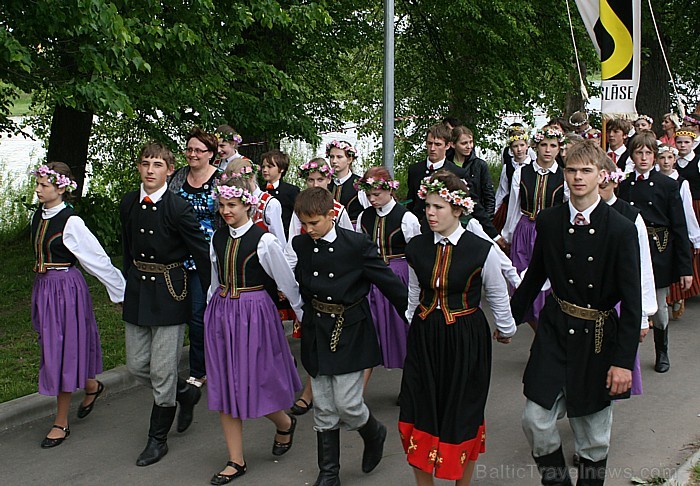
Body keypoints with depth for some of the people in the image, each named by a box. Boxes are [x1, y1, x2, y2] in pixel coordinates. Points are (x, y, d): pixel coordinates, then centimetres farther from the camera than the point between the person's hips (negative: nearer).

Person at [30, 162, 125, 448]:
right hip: (43, 287, 8)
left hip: (66, 288, -8)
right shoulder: (38, 216, 6)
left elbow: (98, 259, -13)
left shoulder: (71, 222, -16)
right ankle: (91, 386, 41)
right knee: (52, 348, 16)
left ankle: (61, 423, 11)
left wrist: (121, 293, -10)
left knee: (63, 351, 0)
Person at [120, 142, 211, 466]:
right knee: (137, 366, 11)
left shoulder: (179, 208, -15)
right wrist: (129, 285, 16)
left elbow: (201, 254, -10)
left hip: (169, 293, -6)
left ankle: (158, 438, 17)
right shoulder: (128, 204, 3)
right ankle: (186, 393, 37)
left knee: (162, 372, 0)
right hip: (137, 291, 6)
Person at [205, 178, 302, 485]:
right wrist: (212, 311, 18)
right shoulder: (218, 238, 6)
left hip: (254, 314, -6)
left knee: (254, 383, -1)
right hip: (220, 313, 6)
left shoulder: (263, 241, -12)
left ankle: (285, 423, 33)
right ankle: (236, 461, 17)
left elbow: (287, 282, -6)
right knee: (224, 386, 7)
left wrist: (304, 316, -1)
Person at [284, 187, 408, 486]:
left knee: (346, 403, -6)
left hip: (350, 332, -4)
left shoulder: (357, 245, -11)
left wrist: (413, 316, -2)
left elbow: (389, 282, -6)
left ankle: (373, 433, 29)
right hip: (317, 332, 4)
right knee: (323, 409, 10)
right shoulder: (299, 246, 1)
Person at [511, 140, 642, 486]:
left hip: (599, 338, -2)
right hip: (555, 332, 2)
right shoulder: (549, 221, 0)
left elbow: (632, 300, -10)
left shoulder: (621, 229, -10)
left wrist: (624, 360, -13)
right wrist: (511, 317, 20)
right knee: (536, 420, -5)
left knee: (594, 434, 9)